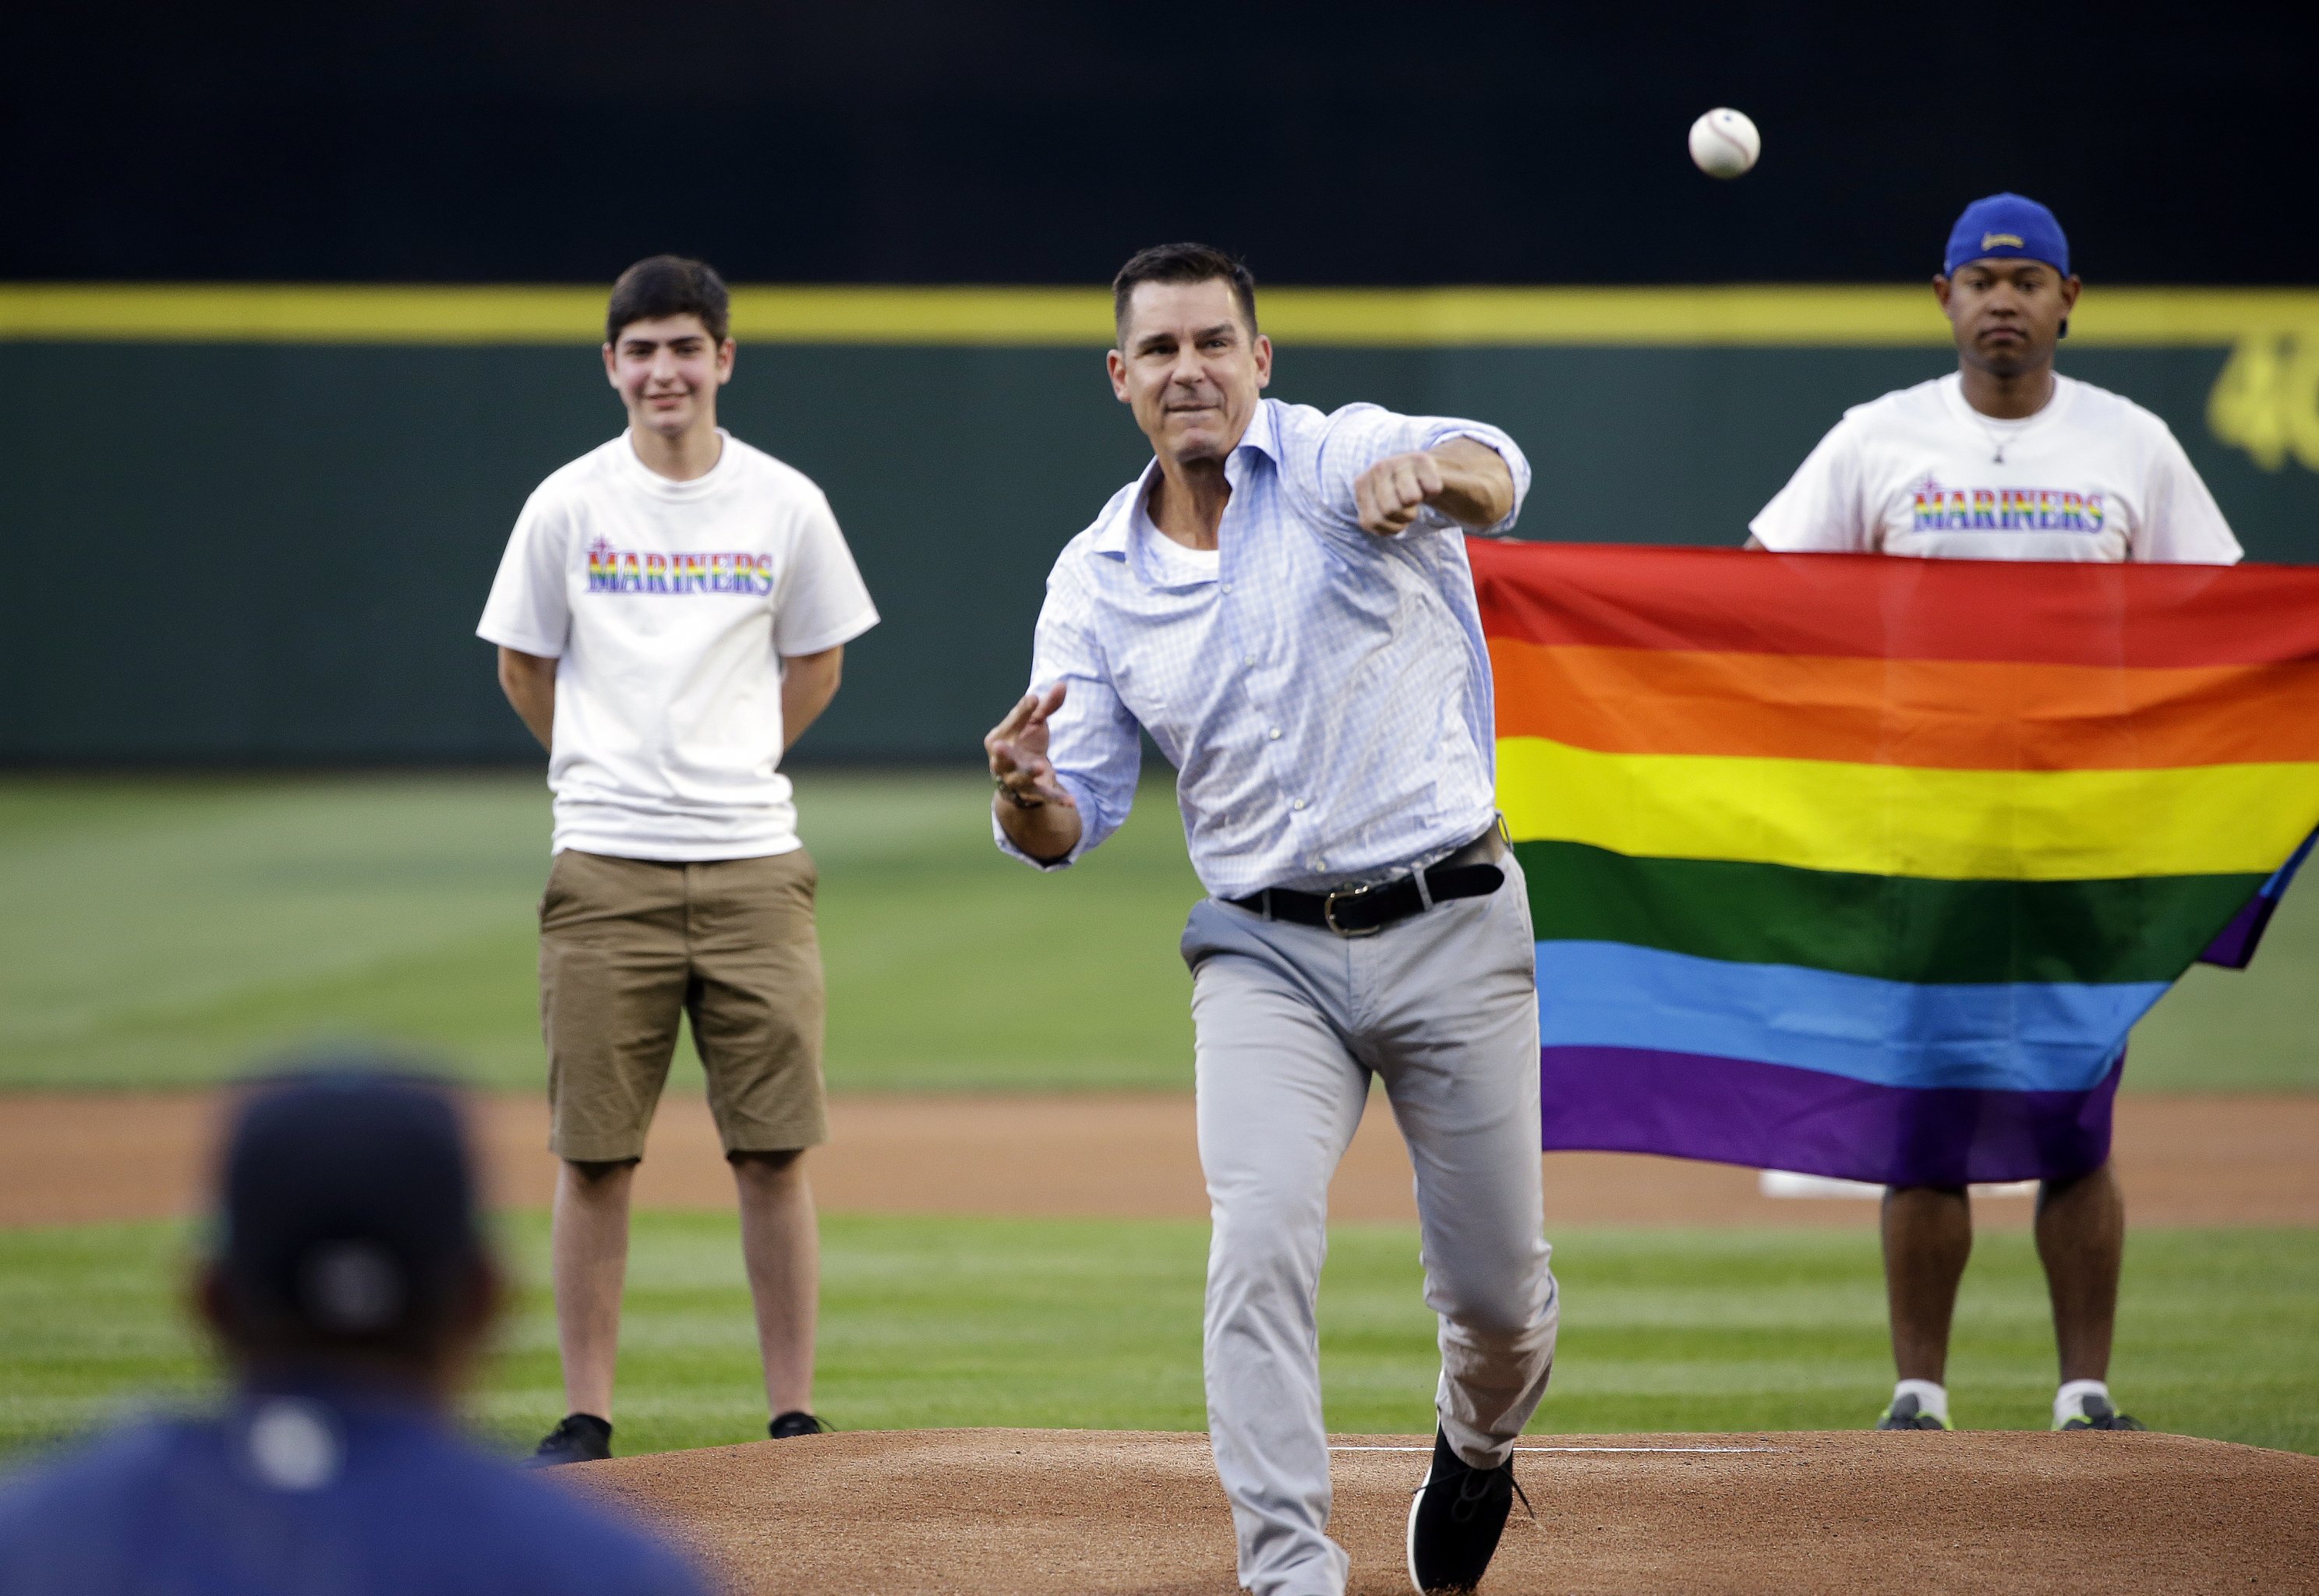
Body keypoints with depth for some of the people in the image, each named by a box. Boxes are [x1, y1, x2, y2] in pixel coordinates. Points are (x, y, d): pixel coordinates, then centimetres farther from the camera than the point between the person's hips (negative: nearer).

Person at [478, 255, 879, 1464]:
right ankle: (586, 1419, 8)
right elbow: (524, 668, 14)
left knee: (774, 1156, 0)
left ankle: (794, 1419, 6)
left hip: (754, 865, 0)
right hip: (606, 869, 0)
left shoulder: (786, 505, 4)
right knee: (594, 1157, 1)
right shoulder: (569, 506, 2)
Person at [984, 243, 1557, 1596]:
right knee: (1263, 1245, -19)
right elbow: (1076, 824, 2)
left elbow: (1493, 474, -32)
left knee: (1499, 1292, 6)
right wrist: (1026, 797, -23)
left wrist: (1432, 475, -57)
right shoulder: (1097, 580, 3)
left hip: (1454, 933, -2)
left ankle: (1478, 1449, 40)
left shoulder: (1343, 461, -8)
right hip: (1267, 953, 2)